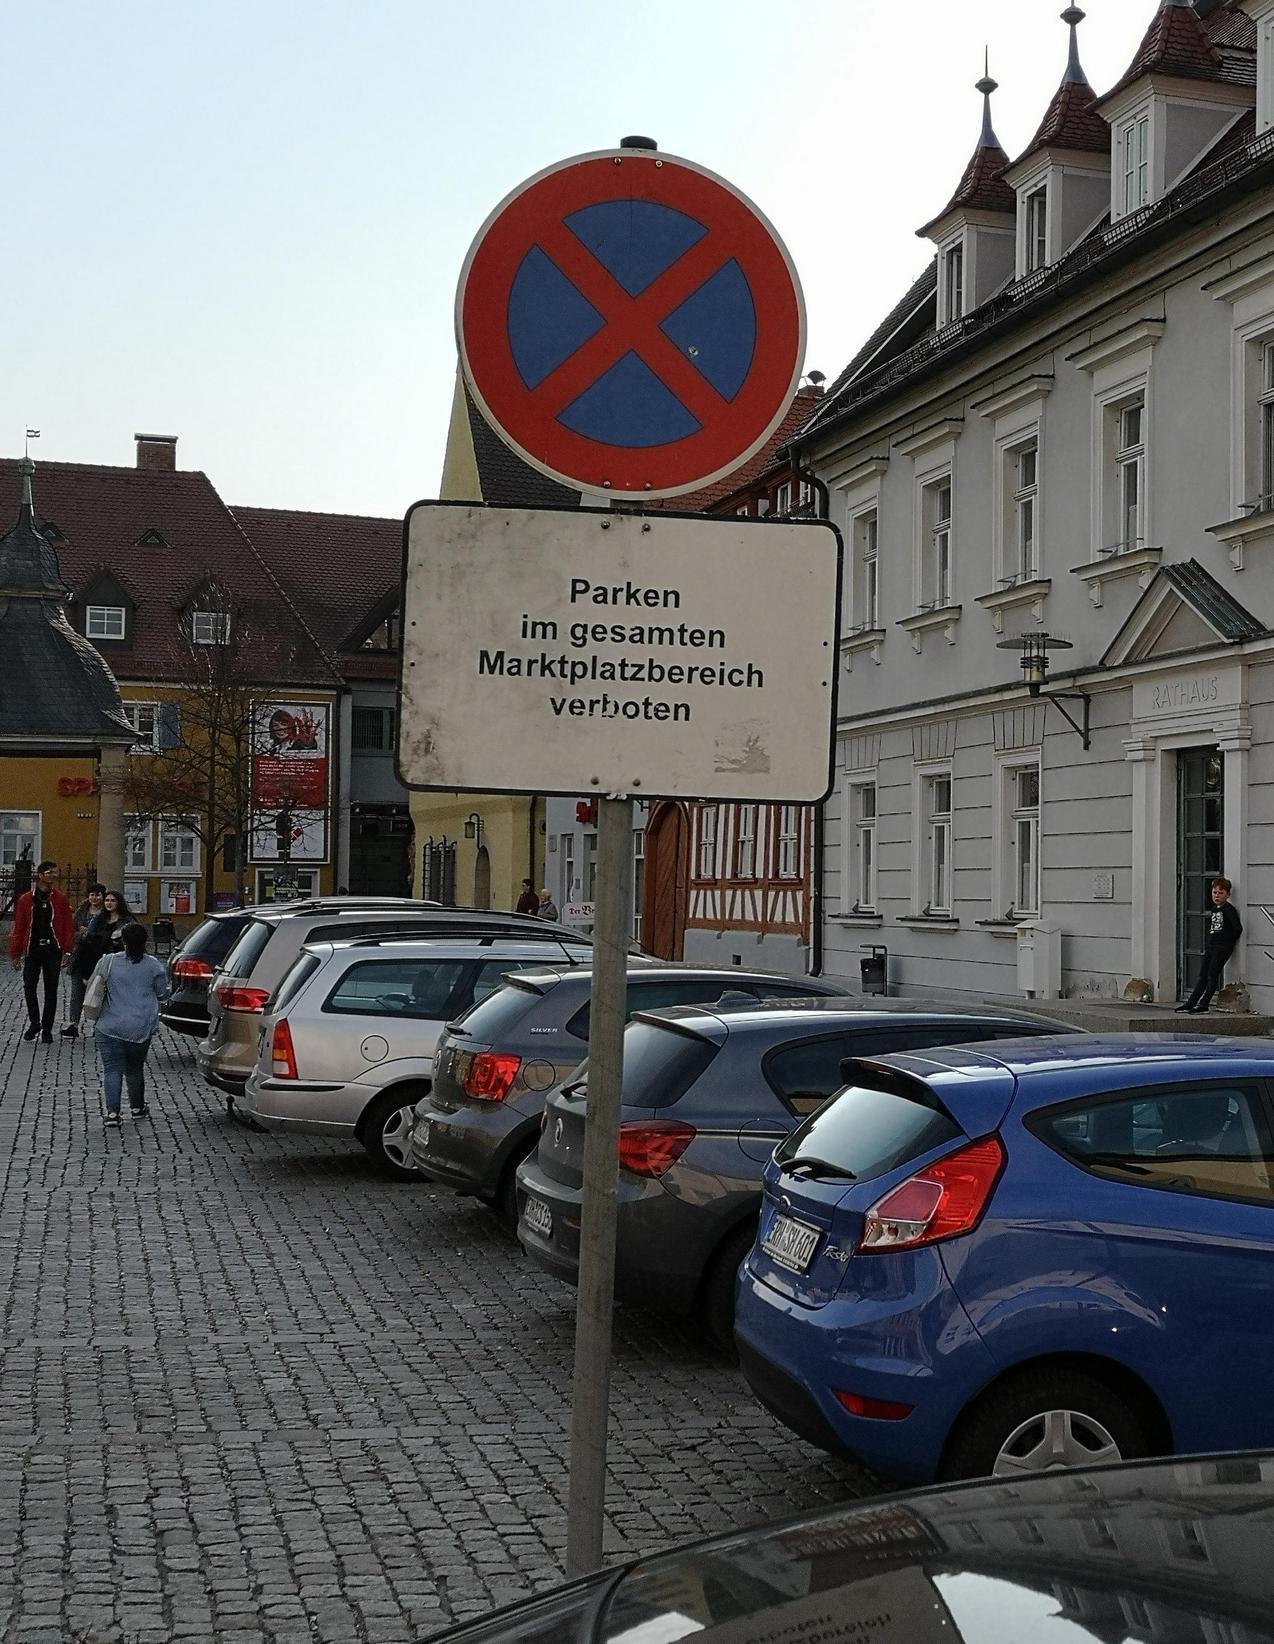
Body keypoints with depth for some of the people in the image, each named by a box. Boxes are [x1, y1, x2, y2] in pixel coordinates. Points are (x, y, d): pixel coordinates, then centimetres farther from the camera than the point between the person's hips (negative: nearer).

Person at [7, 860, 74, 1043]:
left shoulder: (60, 900, 3)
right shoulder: (26, 900, 3)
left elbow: (68, 927, 0)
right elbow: (18, 928, 4)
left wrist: (67, 951, -9)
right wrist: (15, 954, 1)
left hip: (53, 950, 0)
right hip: (33, 949, 0)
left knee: (51, 990, 5)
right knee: (29, 987, -5)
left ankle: (47, 1028, 14)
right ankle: (35, 1023, 12)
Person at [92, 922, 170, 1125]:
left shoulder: (108, 962, -4)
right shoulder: (153, 965, -4)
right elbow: (162, 993, 6)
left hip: (111, 1027, -1)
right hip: (141, 1028, 1)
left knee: (112, 1069, 1)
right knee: (135, 1068, 18)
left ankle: (112, 1110, -12)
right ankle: (137, 1107, 27)